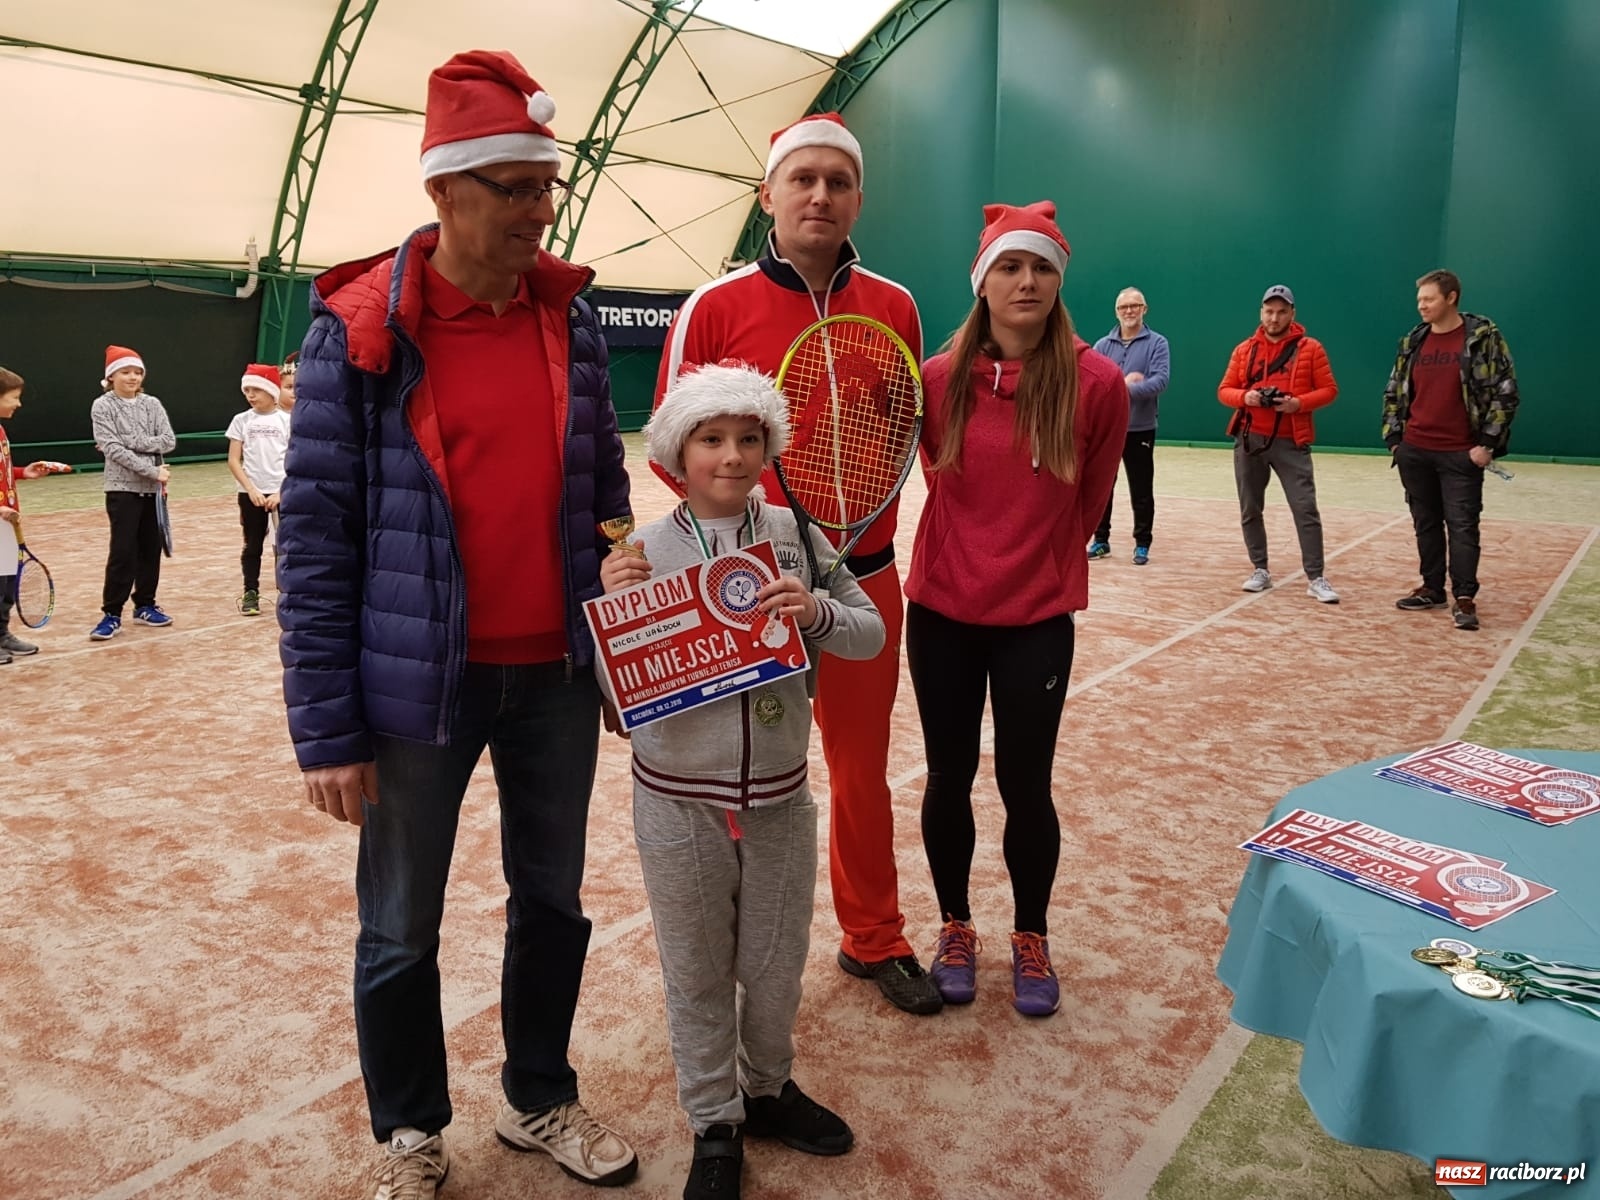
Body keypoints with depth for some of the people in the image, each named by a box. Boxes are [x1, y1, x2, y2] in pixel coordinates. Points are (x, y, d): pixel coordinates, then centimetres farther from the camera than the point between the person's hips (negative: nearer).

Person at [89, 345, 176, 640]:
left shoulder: (152, 404, 6)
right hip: (123, 489, -4)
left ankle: (145, 605, 23)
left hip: (154, 489, 4)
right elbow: (113, 450, -14)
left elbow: (169, 441, -4)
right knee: (123, 552, -7)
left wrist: (129, 441, -15)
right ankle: (111, 614, 2)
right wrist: (153, 471, -18)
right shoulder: (103, 406, -5)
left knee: (151, 549, 10)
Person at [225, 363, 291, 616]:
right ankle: (251, 593, 18)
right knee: (252, 546, 9)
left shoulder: (286, 420, -2)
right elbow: (233, 460, 1)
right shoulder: (241, 420, 3)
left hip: (283, 493, -2)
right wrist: (251, 489, -10)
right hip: (251, 494, 2)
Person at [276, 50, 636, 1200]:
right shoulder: (360, 330, -9)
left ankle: (541, 1100, 40)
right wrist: (328, 730, -10)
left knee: (553, 903, 17)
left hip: (559, 677, 4)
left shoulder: (571, 315, 3)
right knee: (402, 933, 12)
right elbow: (314, 538, -8)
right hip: (421, 685, -3)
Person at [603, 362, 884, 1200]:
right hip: (677, 801, -1)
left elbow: (871, 633, -2)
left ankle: (768, 1087, 44)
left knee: (776, 963, 18)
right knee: (696, 974, 13)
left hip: (781, 797, 2)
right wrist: (610, 603, -21)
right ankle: (715, 1125, 35)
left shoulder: (796, 534, -4)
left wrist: (814, 613, -21)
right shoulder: (644, 551, -8)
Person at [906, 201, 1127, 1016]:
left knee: (1024, 784, 7)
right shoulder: (939, 377, -6)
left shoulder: (1095, 382, -10)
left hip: (1036, 618, -1)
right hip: (942, 611, 2)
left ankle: (1031, 941, 31)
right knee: (949, 778, 12)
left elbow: (1090, 498, 4)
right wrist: (972, 551, 11)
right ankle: (956, 930, 33)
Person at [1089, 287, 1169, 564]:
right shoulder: (1102, 345, 7)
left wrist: (1126, 389, -24)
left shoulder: (1157, 343, -1)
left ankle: (1142, 544, 13)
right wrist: (1122, 381, -17)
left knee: (1141, 491, 3)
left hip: (1140, 429, -3)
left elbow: (1160, 380, -15)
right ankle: (1101, 540, 20)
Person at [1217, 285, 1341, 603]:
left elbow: (1329, 390, 1)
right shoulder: (1244, 349, 8)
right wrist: (1245, 397, -12)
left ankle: (1316, 578, -2)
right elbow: (1224, 390, 9)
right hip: (1249, 440, 3)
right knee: (1250, 509, 8)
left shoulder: (1310, 348, 1)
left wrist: (1299, 403, -16)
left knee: (1306, 509, -6)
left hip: (1291, 442, -3)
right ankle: (1260, 570, 21)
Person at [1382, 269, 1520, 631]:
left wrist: (1488, 443, -12)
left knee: (1462, 525, -3)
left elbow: (1505, 391, -7)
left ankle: (1464, 598, 2)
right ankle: (1432, 589, 22)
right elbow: (1394, 392, 16)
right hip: (1414, 452, 5)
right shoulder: (1412, 342, 8)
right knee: (1426, 523, 12)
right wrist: (1393, 438, 8)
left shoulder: (1484, 337, -6)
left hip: (1461, 454, -5)